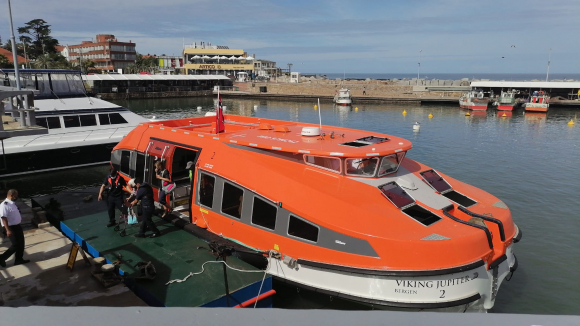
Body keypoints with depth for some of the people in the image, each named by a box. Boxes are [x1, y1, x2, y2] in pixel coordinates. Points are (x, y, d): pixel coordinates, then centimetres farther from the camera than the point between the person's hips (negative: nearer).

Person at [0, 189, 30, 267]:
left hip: (17, 226, 9)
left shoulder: (12, 204, 10)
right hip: (11, 228, -9)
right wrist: (8, 230, -29)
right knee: (16, 245, -7)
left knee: (21, 244, 13)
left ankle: (19, 259, 25)